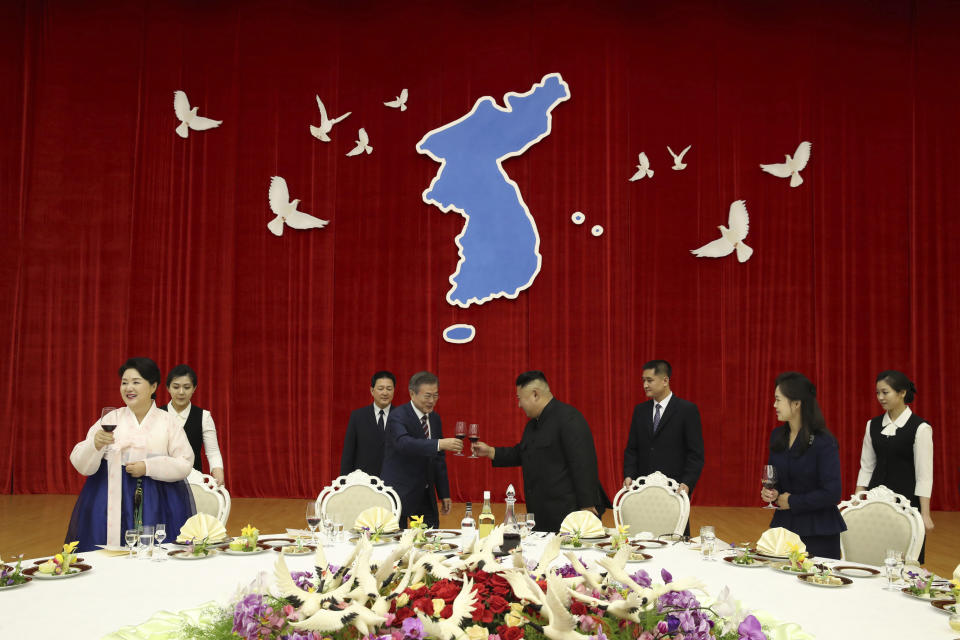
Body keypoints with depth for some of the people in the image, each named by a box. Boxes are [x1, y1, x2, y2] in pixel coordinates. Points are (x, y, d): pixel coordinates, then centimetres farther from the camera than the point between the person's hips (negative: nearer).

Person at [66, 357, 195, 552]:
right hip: (112, 501, 1)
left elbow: (185, 464, 0)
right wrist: (95, 444, -18)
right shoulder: (111, 419, 6)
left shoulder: (168, 422, 5)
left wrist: (148, 467, -11)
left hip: (158, 503, 0)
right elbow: (82, 466, 1)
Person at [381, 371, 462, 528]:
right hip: (400, 492, -7)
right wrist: (440, 444, -43)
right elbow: (404, 443, -33)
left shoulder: (434, 419, 10)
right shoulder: (398, 416, -13)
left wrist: (444, 494, 12)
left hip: (426, 495, 7)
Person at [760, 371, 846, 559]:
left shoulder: (824, 442, -15)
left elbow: (832, 494, -17)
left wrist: (792, 501, -12)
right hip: (783, 525, 6)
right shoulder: (777, 436, 5)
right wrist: (770, 492, -3)